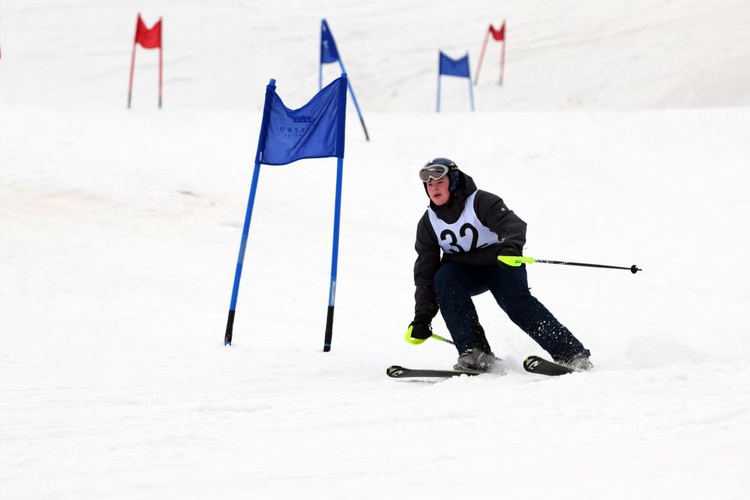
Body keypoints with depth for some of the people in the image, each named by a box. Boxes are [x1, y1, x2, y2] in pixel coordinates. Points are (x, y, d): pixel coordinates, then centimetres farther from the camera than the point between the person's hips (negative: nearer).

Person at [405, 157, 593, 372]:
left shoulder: (481, 202, -17)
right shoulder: (428, 224, -4)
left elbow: (513, 223, -33)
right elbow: (425, 273, -5)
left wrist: (510, 246, -57)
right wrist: (422, 317, -14)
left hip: (501, 264, -3)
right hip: (465, 271, 4)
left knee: (516, 300, -28)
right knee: (443, 279, -27)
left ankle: (573, 354, -25)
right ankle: (474, 351, -30)